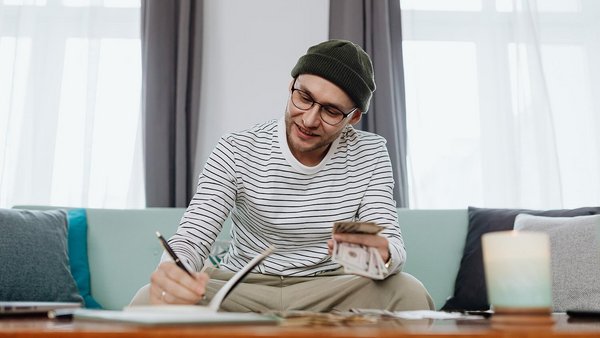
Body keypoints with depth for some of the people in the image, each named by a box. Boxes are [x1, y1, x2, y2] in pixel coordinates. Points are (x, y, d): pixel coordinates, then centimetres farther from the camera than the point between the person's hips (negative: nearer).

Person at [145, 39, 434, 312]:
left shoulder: (370, 155, -4)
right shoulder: (236, 152, -9)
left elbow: (392, 245, -11)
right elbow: (191, 239, -13)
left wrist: (382, 256, -38)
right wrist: (171, 275, -39)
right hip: (242, 291, 0)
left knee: (410, 294, -28)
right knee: (151, 299, -28)